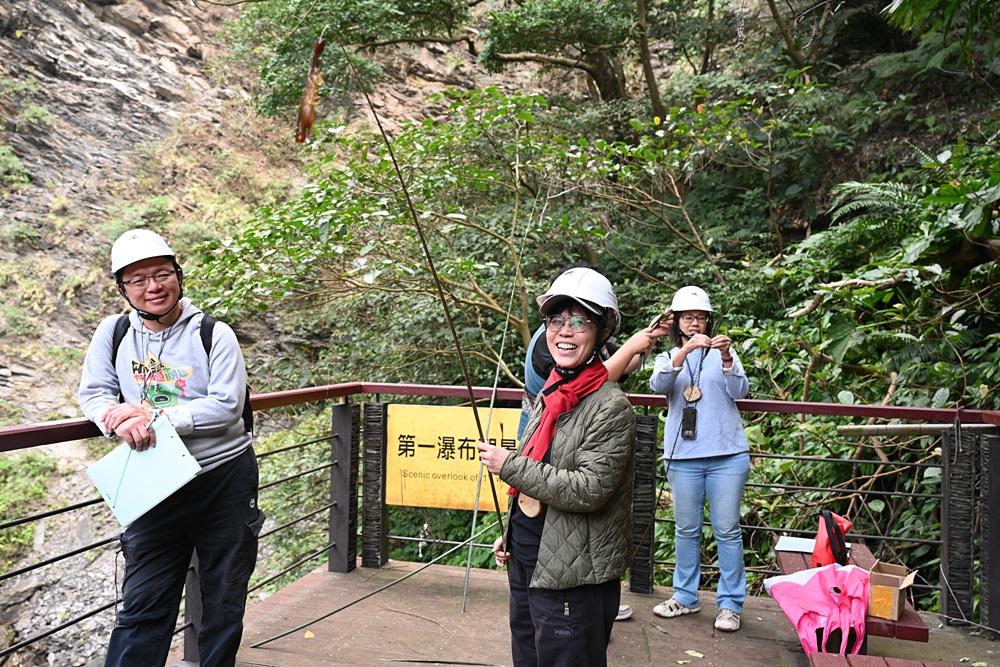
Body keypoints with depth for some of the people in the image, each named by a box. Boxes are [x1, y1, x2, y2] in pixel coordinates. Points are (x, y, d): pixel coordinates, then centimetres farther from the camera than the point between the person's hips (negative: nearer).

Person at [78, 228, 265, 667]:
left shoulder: (214, 335, -9)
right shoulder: (114, 333, 2)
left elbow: (226, 407, -16)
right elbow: (92, 395, 3)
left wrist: (153, 417, -24)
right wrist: (119, 418, -20)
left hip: (223, 479, -1)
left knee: (224, 602, 13)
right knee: (141, 605, 6)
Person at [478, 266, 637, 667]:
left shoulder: (611, 407, -18)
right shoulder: (549, 395, 7)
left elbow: (588, 490, -25)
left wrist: (509, 465, -21)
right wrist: (510, 535, 18)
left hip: (572, 578, -8)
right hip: (525, 562, 8)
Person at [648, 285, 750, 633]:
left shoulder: (723, 352, 8)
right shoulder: (667, 358, 9)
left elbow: (740, 390, -8)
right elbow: (659, 385, -13)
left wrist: (726, 357, -26)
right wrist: (684, 351, -28)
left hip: (727, 454, -1)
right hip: (682, 456, 1)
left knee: (727, 531, 2)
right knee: (686, 530, 10)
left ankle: (730, 604, 13)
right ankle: (686, 596, 24)